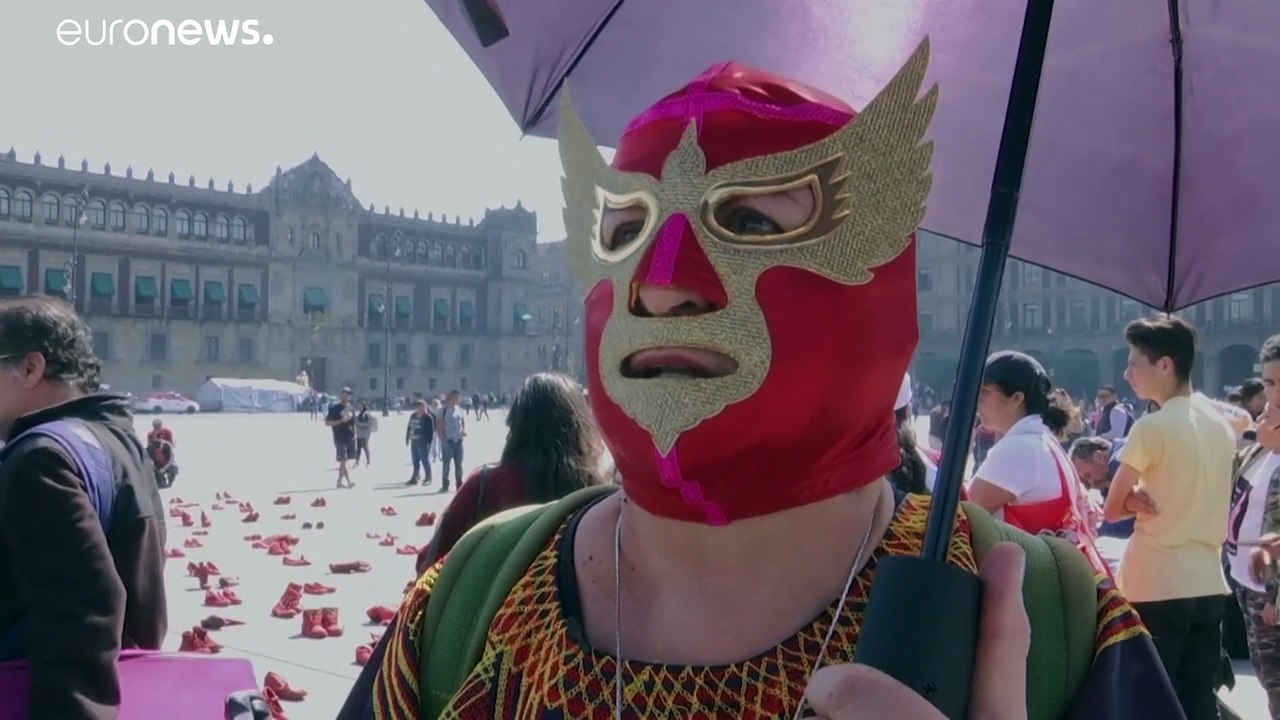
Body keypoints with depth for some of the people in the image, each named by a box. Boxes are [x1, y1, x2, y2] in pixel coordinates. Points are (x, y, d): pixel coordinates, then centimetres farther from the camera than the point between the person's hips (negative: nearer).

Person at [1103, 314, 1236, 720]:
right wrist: (1149, 499, 2)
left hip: (1156, 586, -7)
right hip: (1209, 584, 7)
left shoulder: (1152, 427, -13)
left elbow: (1112, 510, -7)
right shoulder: (1222, 425, 9)